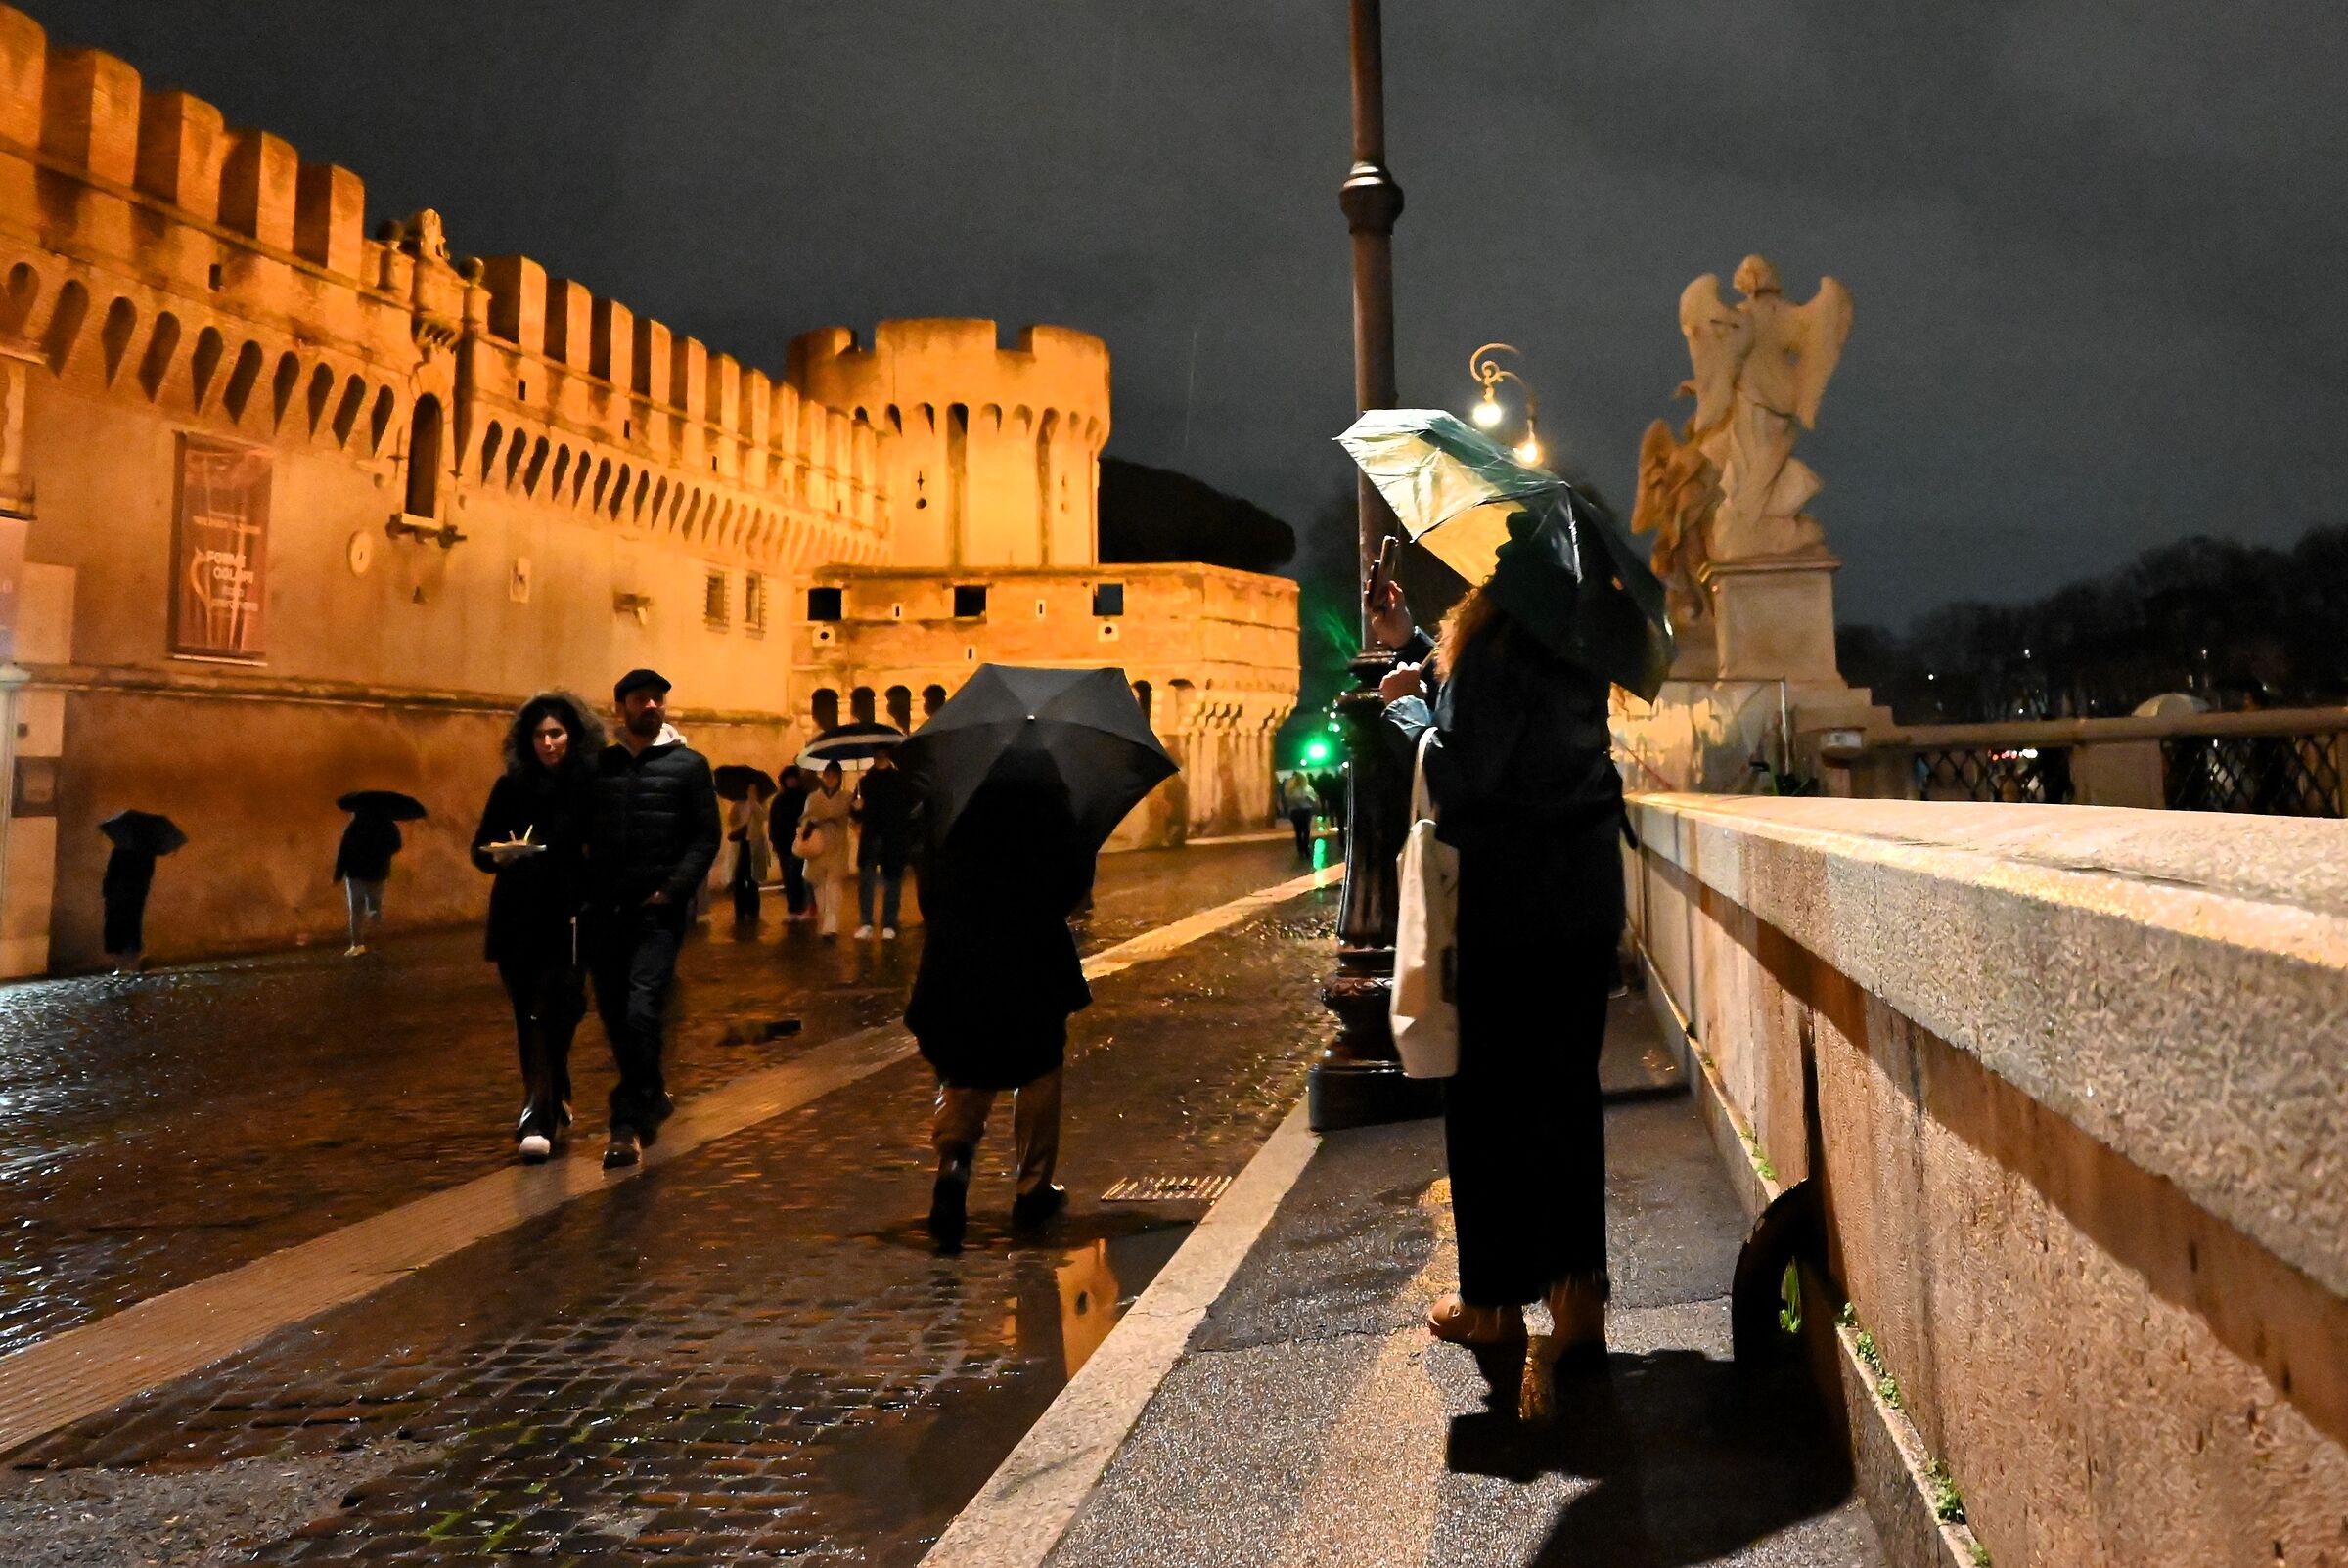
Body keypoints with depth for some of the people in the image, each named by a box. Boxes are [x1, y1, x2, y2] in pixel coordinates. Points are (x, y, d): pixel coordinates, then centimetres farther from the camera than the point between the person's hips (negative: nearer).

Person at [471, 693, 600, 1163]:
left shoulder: (594, 786, -2)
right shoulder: (511, 787, 5)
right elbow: (480, 848, 7)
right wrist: (498, 854, -14)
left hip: (569, 921, -3)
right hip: (518, 920, 3)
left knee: (551, 1017, -10)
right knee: (529, 1018, 8)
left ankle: (539, 1118, -8)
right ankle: (553, 1106, 24)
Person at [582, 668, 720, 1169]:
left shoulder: (688, 765, 3)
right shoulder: (600, 765, 12)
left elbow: (706, 837, -1)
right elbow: (582, 832, 12)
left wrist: (672, 889, -11)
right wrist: (585, 890, -1)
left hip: (658, 910, -4)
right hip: (604, 909, 4)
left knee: (642, 1013, -14)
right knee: (613, 1014, 10)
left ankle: (629, 1124, -7)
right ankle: (651, 1096, 30)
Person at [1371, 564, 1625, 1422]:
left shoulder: (1496, 643, -15)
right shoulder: (1574, 650, 10)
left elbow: (1461, 772, -18)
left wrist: (1403, 701, -3)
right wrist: (1411, 646, 18)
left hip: (1503, 908, -8)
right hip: (1585, 899, 8)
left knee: (1487, 1101, 4)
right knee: (1567, 1092, 14)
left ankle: (1495, 1307, 14)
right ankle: (1577, 1294, 22)